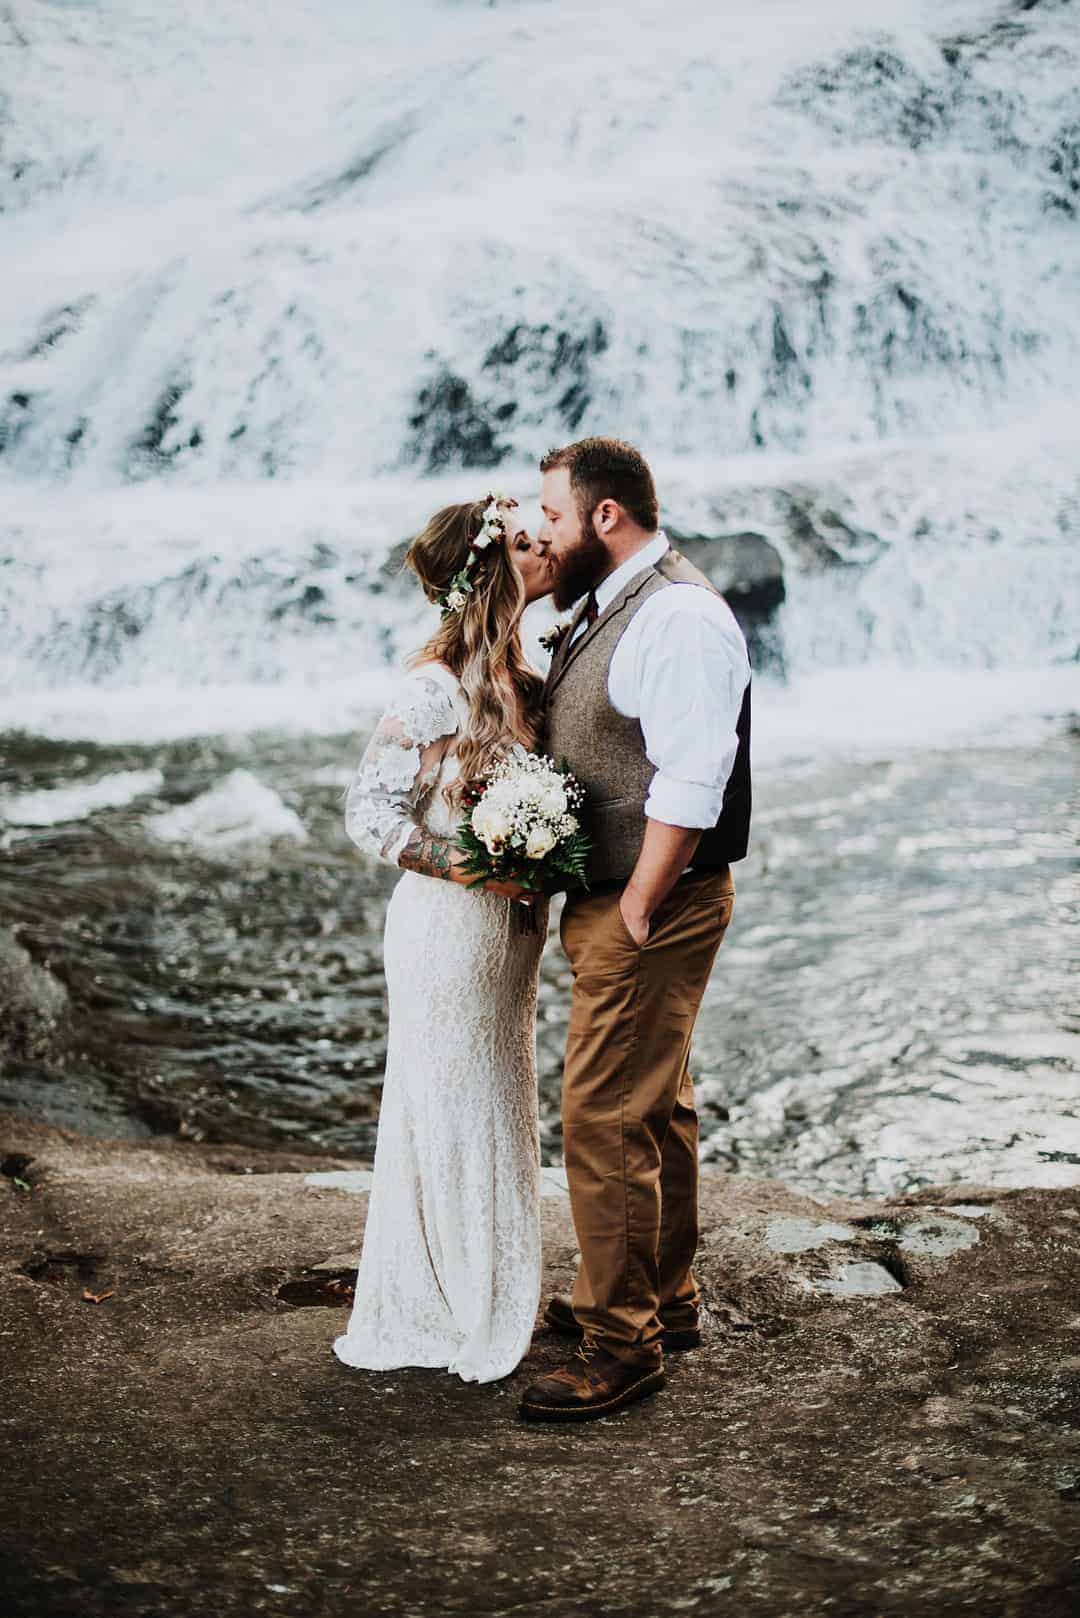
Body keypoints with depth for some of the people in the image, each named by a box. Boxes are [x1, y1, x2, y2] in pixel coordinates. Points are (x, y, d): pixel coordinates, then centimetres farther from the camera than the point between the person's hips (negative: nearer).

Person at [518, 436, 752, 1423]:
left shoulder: (679, 617, -19)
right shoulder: (604, 610, 13)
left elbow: (690, 783, -24)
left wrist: (636, 911, -20)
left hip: (651, 912, -10)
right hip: (610, 903, 10)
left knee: (604, 1120, -7)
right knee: (657, 1109, 19)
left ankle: (623, 1343, 4)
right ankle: (668, 1301, 32)